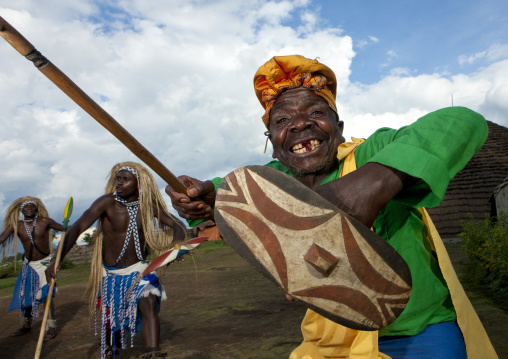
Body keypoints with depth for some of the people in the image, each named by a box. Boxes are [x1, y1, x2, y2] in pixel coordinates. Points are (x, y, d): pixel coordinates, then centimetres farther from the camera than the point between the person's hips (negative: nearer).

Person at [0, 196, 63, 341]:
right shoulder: (15, 225, -8)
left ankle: (51, 327, -6)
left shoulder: (44, 221, -12)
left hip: (45, 263, -4)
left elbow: (65, 229, -5)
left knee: (46, 294, -12)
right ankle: (26, 325, 32)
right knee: (26, 295, 12)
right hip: (29, 264, 4)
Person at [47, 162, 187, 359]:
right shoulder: (107, 202, -17)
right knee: (111, 320, 15)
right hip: (111, 274, 0)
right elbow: (77, 228, -25)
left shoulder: (149, 204, -9)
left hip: (139, 269, 1)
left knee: (149, 304, -26)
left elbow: (177, 225, -7)